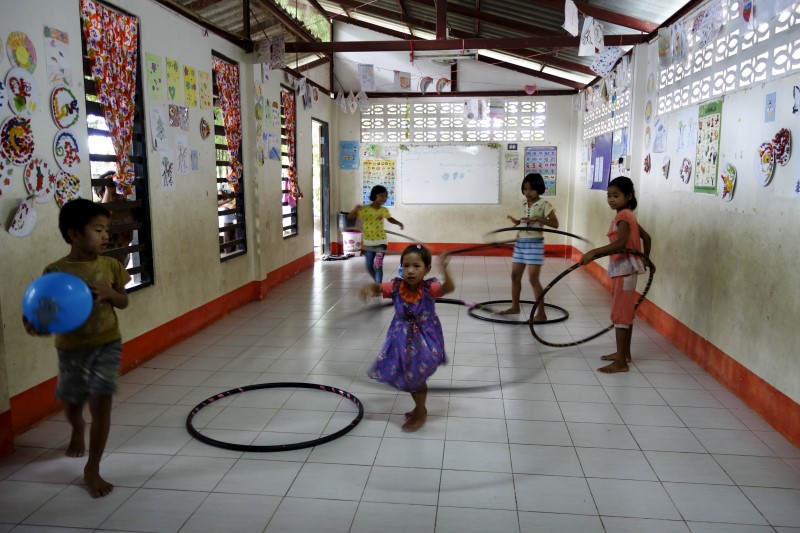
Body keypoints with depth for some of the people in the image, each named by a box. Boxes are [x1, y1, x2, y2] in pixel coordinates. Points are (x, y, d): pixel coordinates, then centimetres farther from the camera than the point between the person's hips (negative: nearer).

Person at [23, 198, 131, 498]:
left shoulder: (110, 266, -5)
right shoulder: (55, 272, -11)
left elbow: (124, 302, 3)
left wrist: (109, 293, -18)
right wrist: (34, 323, -30)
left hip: (107, 345, 0)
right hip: (71, 349, 0)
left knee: (101, 404, -7)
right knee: (71, 404, 19)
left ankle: (92, 469, 7)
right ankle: (78, 431, 56)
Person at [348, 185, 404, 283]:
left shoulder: (384, 210, -1)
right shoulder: (364, 209, -11)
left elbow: (390, 219, 21)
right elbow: (350, 217, -15)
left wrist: (398, 223, 3)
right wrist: (355, 209, -34)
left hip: (381, 241, 0)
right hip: (368, 242, 0)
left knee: (378, 265, -11)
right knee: (369, 266, 9)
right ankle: (378, 283, 32)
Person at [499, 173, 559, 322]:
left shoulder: (544, 204, -10)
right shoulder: (524, 203, 10)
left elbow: (555, 223, -13)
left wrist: (538, 218, -23)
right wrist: (516, 222, 3)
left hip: (534, 244, -7)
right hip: (520, 243, 7)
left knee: (533, 278, -9)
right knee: (515, 275, 12)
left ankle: (541, 313, -2)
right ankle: (515, 306, 29)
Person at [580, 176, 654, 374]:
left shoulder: (623, 216, -16)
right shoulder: (627, 215, 14)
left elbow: (621, 243, -29)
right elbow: (646, 237, 21)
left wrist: (594, 252, -35)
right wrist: (646, 260, 32)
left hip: (623, 269, -10)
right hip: (623, 269, 10)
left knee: (619, 315, -7)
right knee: (625, 313, 17)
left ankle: (621, 362, -3)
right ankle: (624, 353, 28)